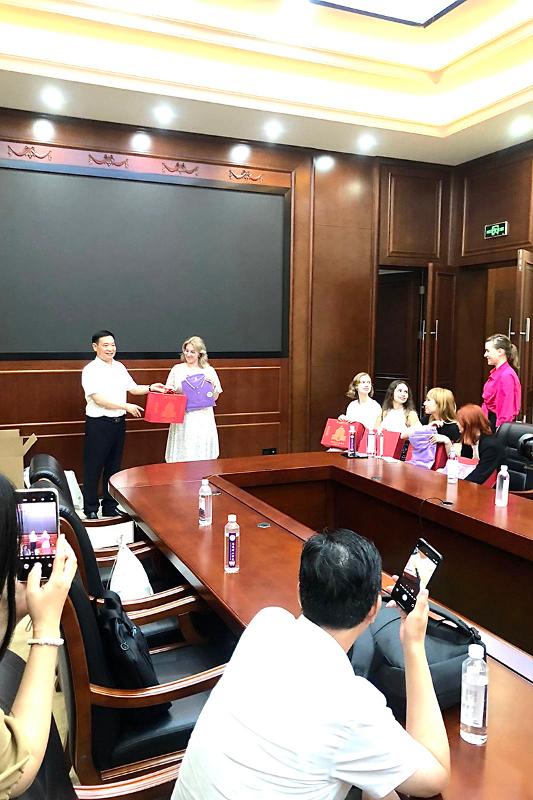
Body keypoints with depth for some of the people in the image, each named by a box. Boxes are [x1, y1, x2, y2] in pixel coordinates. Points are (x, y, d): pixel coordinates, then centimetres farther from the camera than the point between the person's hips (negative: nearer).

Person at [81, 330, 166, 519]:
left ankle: (110, 507, 26)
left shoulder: (119, 367, 11)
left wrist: (150, 388, -1)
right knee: (93, 468, 1)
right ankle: (90, 510, 13)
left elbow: (133, 388, 16)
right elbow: (99, 399, -18)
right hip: (98, 424, -7)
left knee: (114, 466, 14)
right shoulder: (90, 370, -10)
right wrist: (126, 406, -20)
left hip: (118, 422, 7)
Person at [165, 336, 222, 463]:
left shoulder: (209, 370, 6)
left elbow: (214, 397, 9)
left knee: (201, 455, 0)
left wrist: (212, 384, -9)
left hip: (202, 419, 0)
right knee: (181, 455, -2)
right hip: (182, 418, 0)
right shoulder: (177, 369, 8)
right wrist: (169, 391, -6)